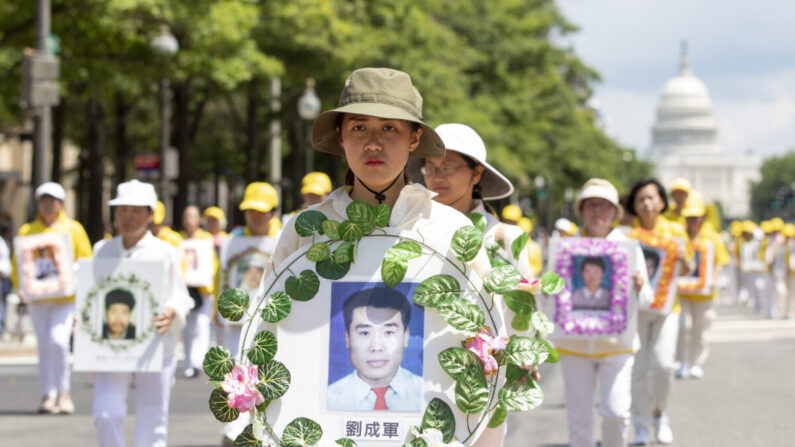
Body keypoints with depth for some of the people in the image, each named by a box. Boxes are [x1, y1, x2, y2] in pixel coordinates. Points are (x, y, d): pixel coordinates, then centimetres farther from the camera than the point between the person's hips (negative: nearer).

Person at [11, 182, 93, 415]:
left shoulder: (73, 229, 6)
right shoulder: (26, 231, 10)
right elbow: (17, 263, 11)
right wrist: (20, 288, -6)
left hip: (65, 298, -2)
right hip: (37, 298, 2)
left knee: (58, 341, -17)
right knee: (44, 345, 2)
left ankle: (64, 392, -2)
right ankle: (49, 395, 8)